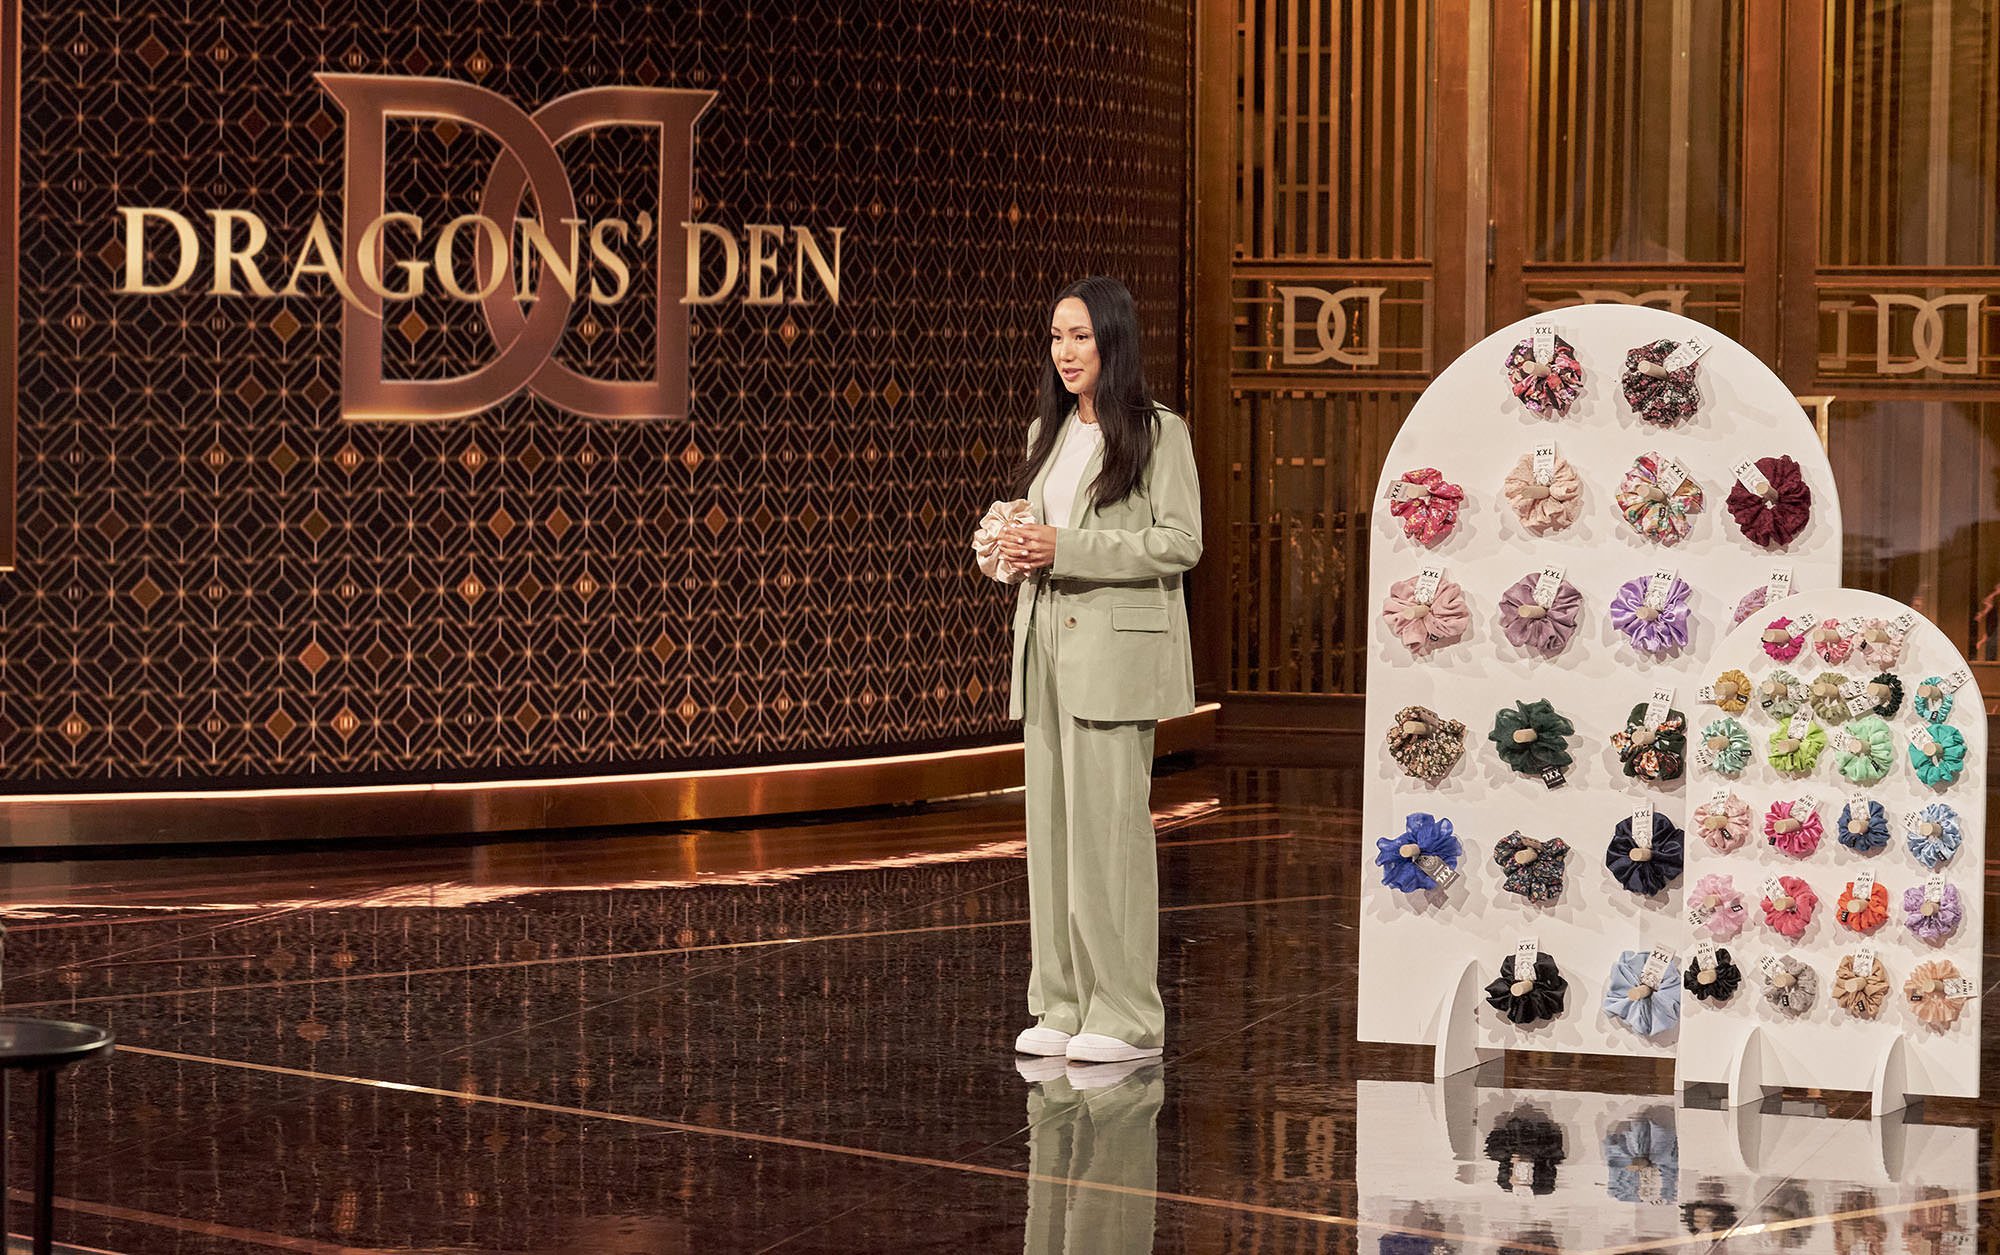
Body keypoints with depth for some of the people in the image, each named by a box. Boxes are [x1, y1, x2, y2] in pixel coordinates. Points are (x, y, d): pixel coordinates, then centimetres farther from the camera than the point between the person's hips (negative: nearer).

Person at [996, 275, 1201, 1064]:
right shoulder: (1047, 434, 16)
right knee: (1052, 821, 5)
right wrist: (1021, 549, 1)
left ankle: (1126, 1015, -4)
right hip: (1048, 641, 7)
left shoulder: (1158, 433, -5)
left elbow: (1180, 542, -11)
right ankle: (1063, 1005, 10)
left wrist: (1066, 549, -16)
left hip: (1117, 644, -7)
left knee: (1107, 821, -8)